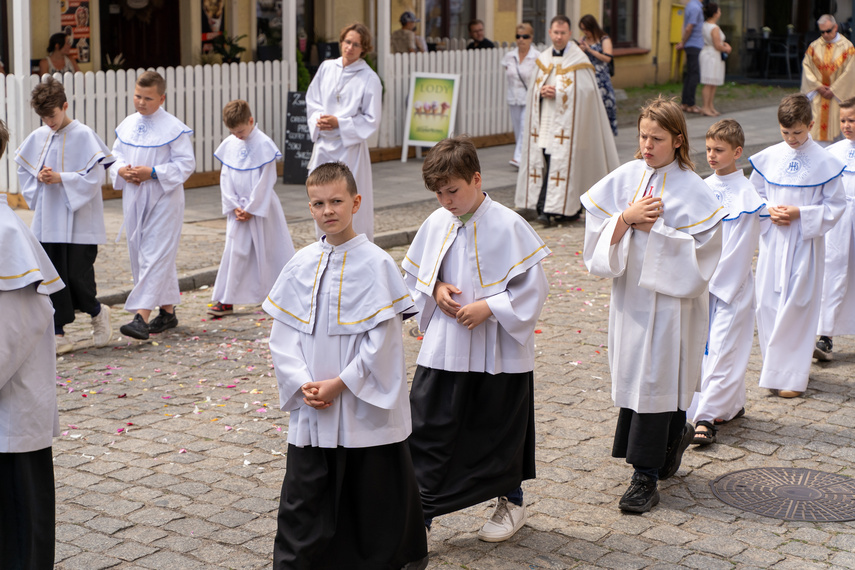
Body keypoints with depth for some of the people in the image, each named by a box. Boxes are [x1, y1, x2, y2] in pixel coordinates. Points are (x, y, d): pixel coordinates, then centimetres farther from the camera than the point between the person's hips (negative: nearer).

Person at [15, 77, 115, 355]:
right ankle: (58, 334, 12)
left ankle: (97, 312, 23)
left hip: (79, 222, -5)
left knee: (78, 277, -6)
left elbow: (94, 177, -11)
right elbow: (24, 170, 16)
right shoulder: (37, 137, 7)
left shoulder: (84, 136, -8)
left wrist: (60, 178, -19)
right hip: (47, 221, 5)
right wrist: (39, 177, -5)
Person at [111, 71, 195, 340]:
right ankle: (168, 311, 25)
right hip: (134, 199, 7)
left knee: (155, 256, -11)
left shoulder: (174, 128, -10)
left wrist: (153, 173, -20)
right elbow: (115, 155, 17)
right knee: (140, 255, 12)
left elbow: (186, 163, -11)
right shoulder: (127, 125, 9)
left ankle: (142, 317, -16)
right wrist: (121, 170, -6)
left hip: (163, 199, -7)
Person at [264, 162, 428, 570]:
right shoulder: (301, 264, 4)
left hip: (365, 409, -4)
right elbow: (282, 333, 5)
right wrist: (302, 384, -8)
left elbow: (382, 341, -12)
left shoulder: (375, 264, -10)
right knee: (302, 496, 6)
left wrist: (339, 384, -14)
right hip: (311, 409, 4)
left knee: (375, 495, 10)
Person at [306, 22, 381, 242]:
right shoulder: (326, 68, 6)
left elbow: (371, 120, -7)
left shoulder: (369, 79, -7)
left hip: (350, 148, -4)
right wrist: (319, 119, -7)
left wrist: (339, 123, -15)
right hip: (324, 145, 5)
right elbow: (312, 100, 13)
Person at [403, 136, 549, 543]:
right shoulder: (436, 224, 1)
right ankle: (419, 513, 8)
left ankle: (511, 501, 34)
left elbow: (533, 288, -12)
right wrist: (435, 290, -6)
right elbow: (414, 273, 14)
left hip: (499, 352, -4)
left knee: (499, 430, 12)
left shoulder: (508, 226, -14)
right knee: (428, 429, 1)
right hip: (444, 347, 4)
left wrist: (489, 307, -21)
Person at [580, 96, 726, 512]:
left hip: (671, 298, -4)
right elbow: (598, 234, 1)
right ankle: (674, 437, 38)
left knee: (655, 380, -4)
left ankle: (646, 476, 3)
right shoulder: (624, 178, 4)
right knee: (632, 375, 11)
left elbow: (702, 248, -13)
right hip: (629, 294, 5)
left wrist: (654, 228, -17)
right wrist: (628, 218, -16)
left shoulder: (692, 189, -7)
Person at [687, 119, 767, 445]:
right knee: (707, 347, 12)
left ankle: (706, 417, -7)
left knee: (723, 348, -7)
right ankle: (732, 405, 27)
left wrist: (711, 282, -13)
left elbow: (739, 251, -13)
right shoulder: (704, 188, 7)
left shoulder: (746, 197, -13)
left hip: (731, 284, -7)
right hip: (704, 284, 7)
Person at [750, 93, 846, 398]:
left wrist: (800, 213, -15)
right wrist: (768, 210, -7)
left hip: (805, 243, -4)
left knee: (795, 307, -4)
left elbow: (835, 206, -4)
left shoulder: (824, 162, -7)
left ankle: (791, 375, 3)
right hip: (772, 240, 4)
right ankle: (773, 364, 24)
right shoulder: (768, 158, 3)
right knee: (767, 304, 6)